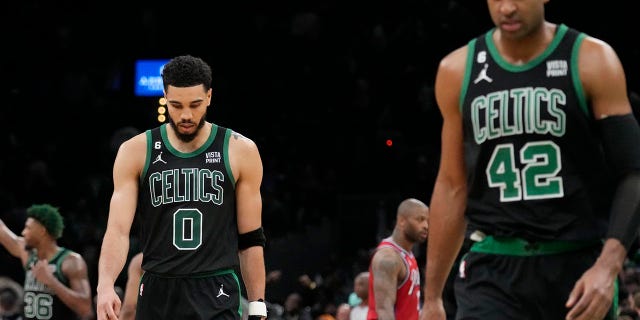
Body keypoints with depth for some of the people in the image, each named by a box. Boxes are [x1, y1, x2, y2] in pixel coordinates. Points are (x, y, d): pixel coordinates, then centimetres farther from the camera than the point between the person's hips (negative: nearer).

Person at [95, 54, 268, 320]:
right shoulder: (136, 152, 1)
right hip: (158, 295, 2)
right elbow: (118, 229, -7)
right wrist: (105, 285, -25)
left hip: (216, 297, -2)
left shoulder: (240, 151, 1)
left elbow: (251, 239, 5)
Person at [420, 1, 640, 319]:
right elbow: (452, 186, 11)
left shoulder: (592, 61, -4)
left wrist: (607, 267, -22)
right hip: (494, 270, 1)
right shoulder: (458, 71, 5)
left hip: (580, 268, -1)